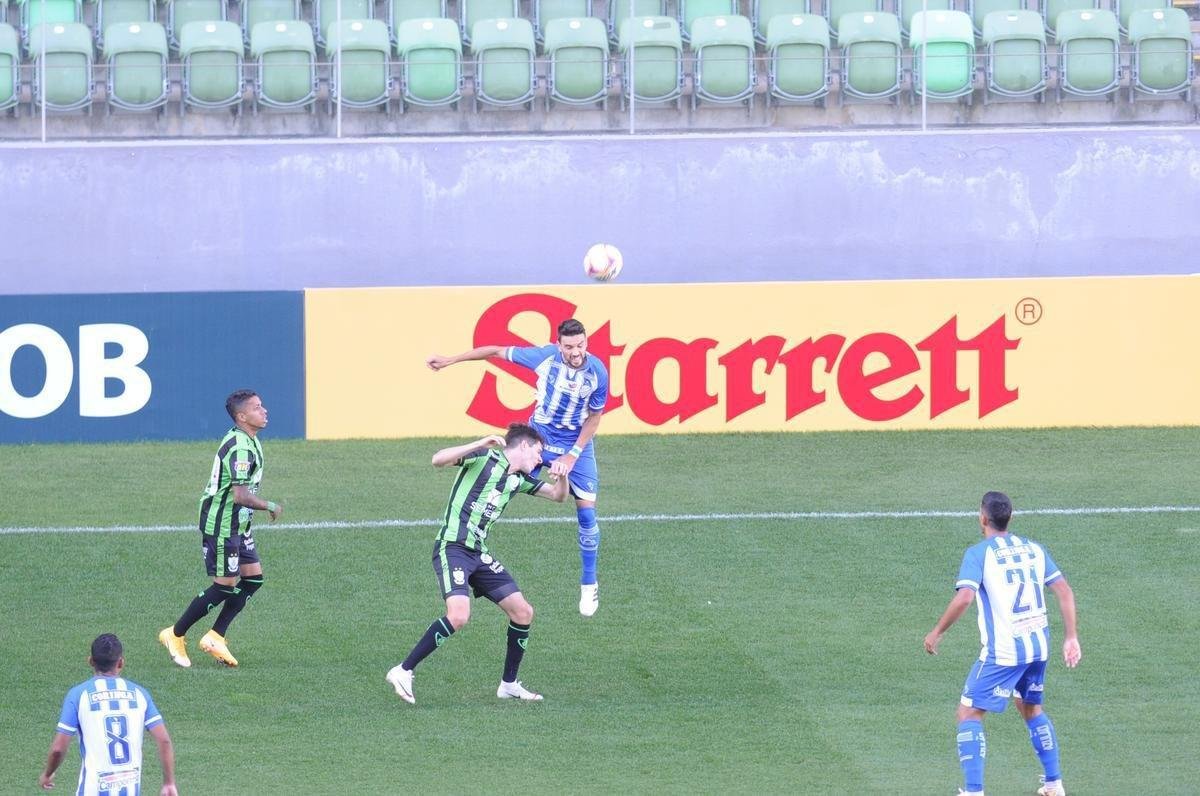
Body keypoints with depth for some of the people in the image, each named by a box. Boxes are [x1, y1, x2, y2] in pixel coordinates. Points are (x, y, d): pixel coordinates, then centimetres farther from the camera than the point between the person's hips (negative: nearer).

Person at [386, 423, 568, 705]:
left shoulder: (519, 479, 17)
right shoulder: (485, 457, -5)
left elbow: (557, 496, 26)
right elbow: (438, 460, -18)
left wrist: (561, 477, 3)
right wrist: (479, 445, -28)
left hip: (479, 554, 8)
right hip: (452, 547, -8)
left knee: (523, 612, 5)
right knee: (458, 615, -26)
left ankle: (509, 684, 20)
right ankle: (403, 672, -16)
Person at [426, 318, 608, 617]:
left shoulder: (597, 373, -21)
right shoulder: (544, 356, -21)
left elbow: (594, 416, -6)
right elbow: (497, 351, -8)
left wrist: (573, 454, -12)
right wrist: (449, 360, -6)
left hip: (577, 445, -1)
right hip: (539, 436, 1)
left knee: (586, 512, -5)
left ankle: (589, 585, 9)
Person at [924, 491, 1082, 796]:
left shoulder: (979, 553, -8)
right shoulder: (1033, 549, 9)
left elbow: (964, 598, -21)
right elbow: (1065, 592, 6)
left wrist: (936, 632, -9)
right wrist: (1070, 638, 9)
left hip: (1002, 651, -6)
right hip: (1038, 646, 6)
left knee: (969, 713, 2)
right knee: (1031, 708, 26)